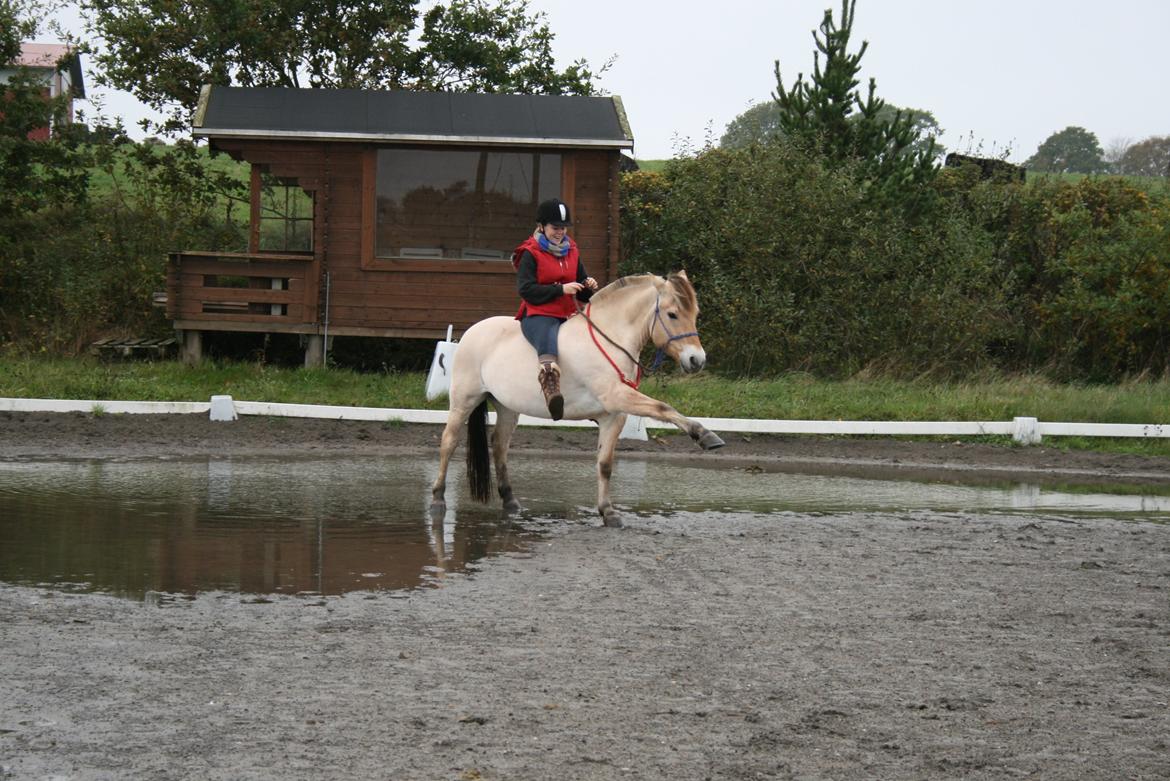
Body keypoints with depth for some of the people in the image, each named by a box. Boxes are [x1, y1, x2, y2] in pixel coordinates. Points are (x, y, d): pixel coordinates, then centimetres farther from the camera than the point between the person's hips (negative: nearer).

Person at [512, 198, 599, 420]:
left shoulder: (571, 252, 19)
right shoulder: (531, 254, 0)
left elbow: (581, 293, 25)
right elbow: (525, 289, -11)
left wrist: (589, 287, -1)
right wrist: (561, 289, -18)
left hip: (568, 316, 6)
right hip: (538, 315, -6)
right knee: (549, 342, -37)